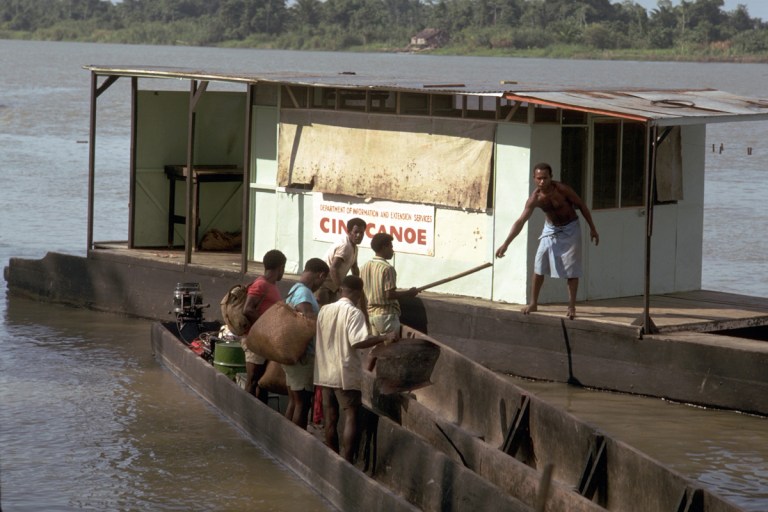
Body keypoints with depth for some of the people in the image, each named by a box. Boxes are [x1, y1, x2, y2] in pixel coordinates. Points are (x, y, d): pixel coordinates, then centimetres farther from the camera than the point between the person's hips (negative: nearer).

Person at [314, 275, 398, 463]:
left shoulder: (324, 310, 6)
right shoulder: (354, 313, -13)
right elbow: (357, 341, -25)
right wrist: (384, 337, -23)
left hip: (325, 373, 6)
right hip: (346, 374, -6)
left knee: (331, 419, 11)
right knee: (352, 417, -2)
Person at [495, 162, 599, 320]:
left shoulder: (562, 189, -26)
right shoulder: (535, 199, -20)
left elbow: (582, 206, -13)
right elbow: (521, 221, -23)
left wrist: (592, 228, -10)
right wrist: (506, 244, -31)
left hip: (570, 230, -3)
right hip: (550, 230, 3)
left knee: (572, 269, -6)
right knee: (539, 266, -2)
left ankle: (572, 307, -1)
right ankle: (533, 303, 9)